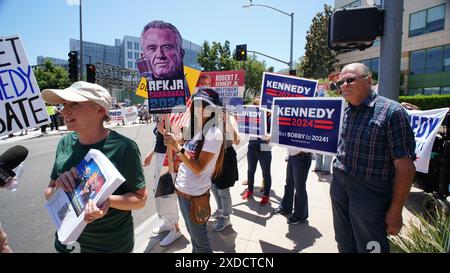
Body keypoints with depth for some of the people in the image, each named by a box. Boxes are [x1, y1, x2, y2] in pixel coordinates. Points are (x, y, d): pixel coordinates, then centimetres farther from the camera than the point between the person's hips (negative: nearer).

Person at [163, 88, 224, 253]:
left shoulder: (213, 134, -19)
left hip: (195, 194, -8)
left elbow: (198, 168, -23)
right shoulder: (195, 128, 5)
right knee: (192, 233, 23)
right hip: (182, 189, 8)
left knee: (199, 239, 9)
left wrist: (177, 147, -29)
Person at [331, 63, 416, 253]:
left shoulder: (391, 111, -13)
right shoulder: (344, 112, 7)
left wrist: (395, 211, -15)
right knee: (344, 245, 20)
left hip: (370, 192, -6)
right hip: (339, 186, 6)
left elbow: (404, 167, -15)